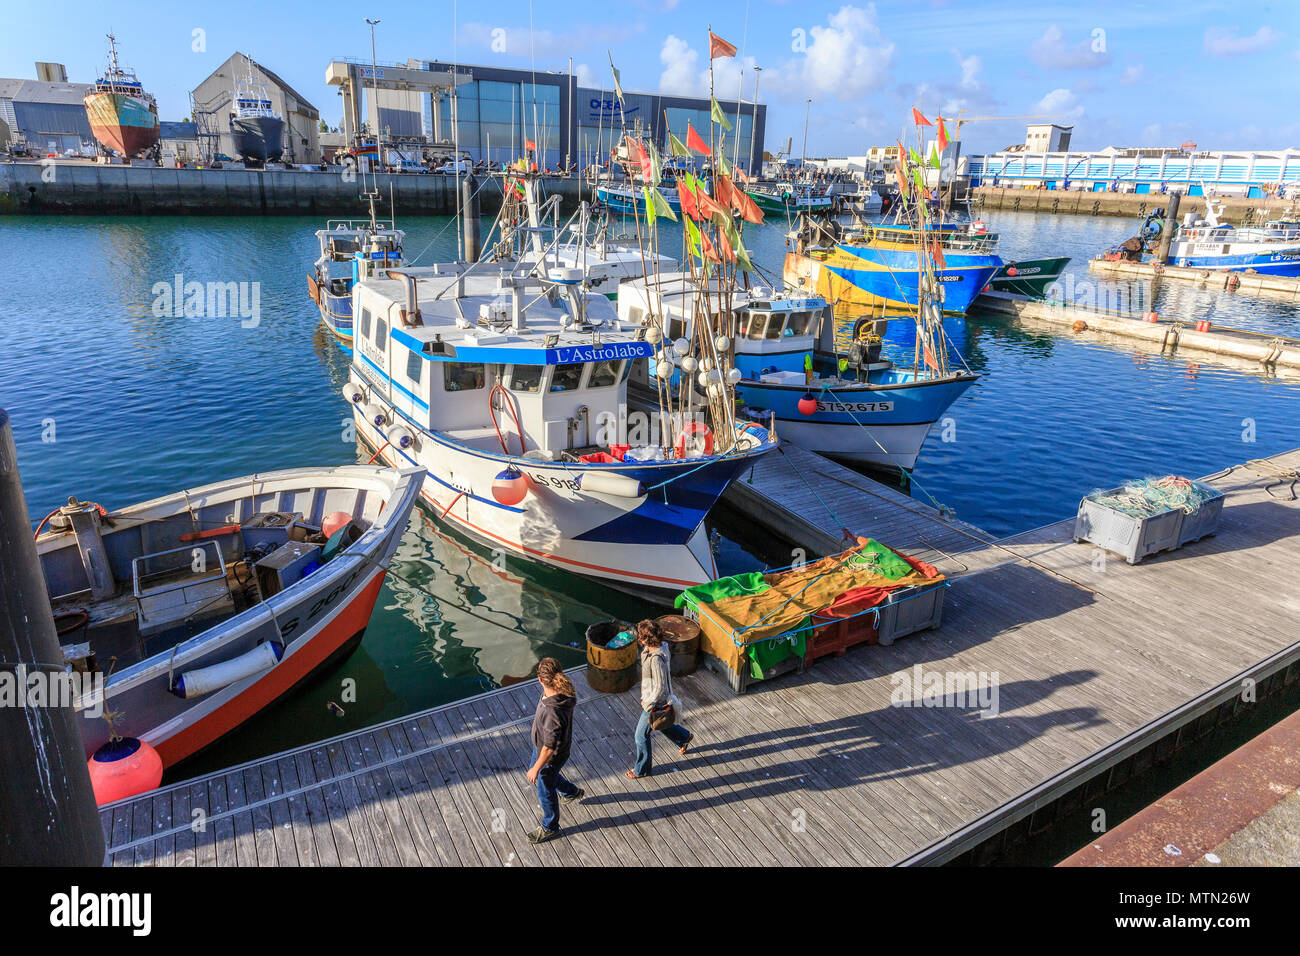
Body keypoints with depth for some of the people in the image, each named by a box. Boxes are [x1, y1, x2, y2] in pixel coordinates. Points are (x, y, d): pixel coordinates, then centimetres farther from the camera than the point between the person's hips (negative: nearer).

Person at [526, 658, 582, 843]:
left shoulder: (553, 712, -44)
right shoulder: (560, 691, -17)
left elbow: (550, 747, -32)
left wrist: (536, 769, -18)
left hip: (551, 757, -8)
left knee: (545, 792, 18)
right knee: (543, 773, 34)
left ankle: (550, 827, 45)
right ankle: (572, 792, 57)